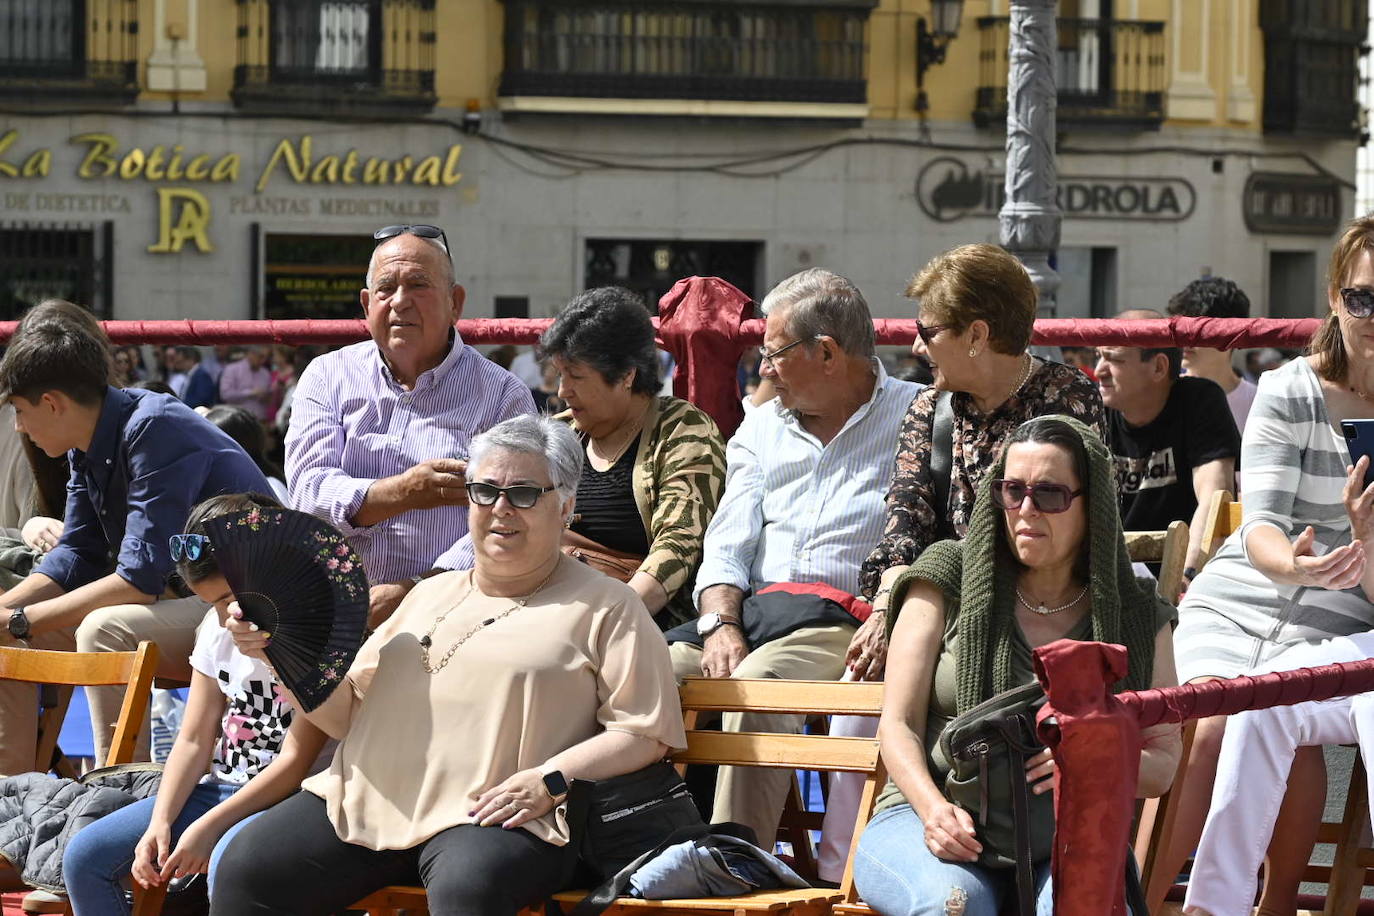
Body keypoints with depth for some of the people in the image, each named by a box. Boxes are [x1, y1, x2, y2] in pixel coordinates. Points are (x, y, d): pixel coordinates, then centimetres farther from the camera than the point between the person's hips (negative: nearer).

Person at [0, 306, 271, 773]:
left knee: (104, 629, -34)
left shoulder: (155, 429, -25)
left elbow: (141, 578, -29)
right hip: (176, 597, 10)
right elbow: (78, 556, 9)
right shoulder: (88, 447, 3)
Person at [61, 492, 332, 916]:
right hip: (220, 786, 7)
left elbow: (295, 762, -17)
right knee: (84, 856, -6)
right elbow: (194, 740, 7)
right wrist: (160, 822, -8)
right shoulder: (218, 628, 7)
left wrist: (210, 826, -21)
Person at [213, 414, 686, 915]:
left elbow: (647, 733, -1)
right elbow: (348, 712, 23)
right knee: (246, 866, -16)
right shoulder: (432, 594, 26)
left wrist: (550, 780, -14)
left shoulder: (605, 607, 8)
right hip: (367, 802, 5)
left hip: (488, 818, -5)